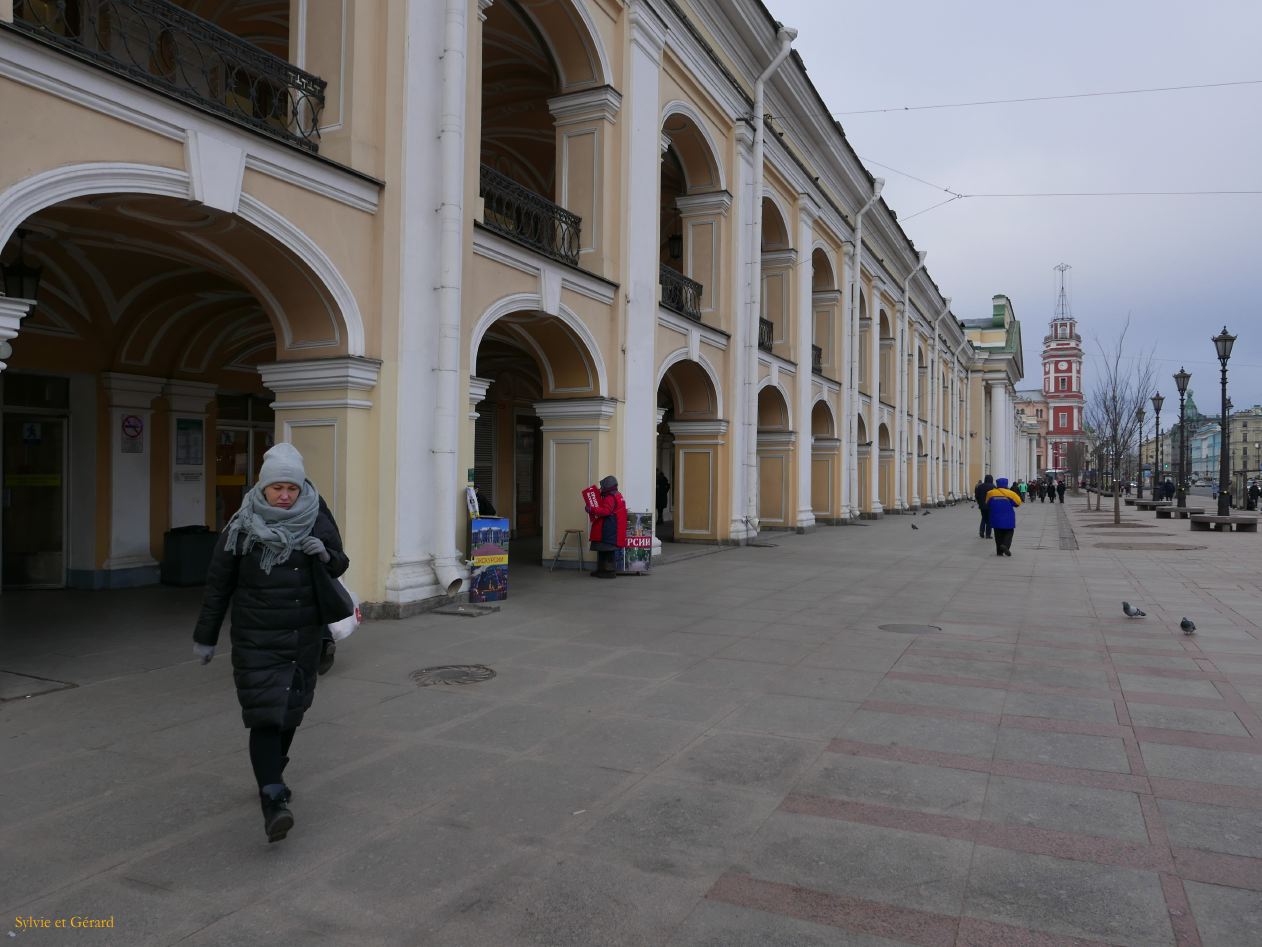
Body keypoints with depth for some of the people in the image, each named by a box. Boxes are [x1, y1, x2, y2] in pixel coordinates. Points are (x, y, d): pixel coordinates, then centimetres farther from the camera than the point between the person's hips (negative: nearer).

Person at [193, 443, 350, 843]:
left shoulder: (318, 523, 1)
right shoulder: (241, 529, -5)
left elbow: (340, 566, 12)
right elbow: (217, 585, 1)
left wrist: (324, 556, -12)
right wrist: (205, 637, 4)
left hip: (304, 638, 3)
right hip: (257, 641, -3)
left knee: (290, 712, 15)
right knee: (265, 716, -13)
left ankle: (272, 776, 38)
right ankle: (273, 802, -14)